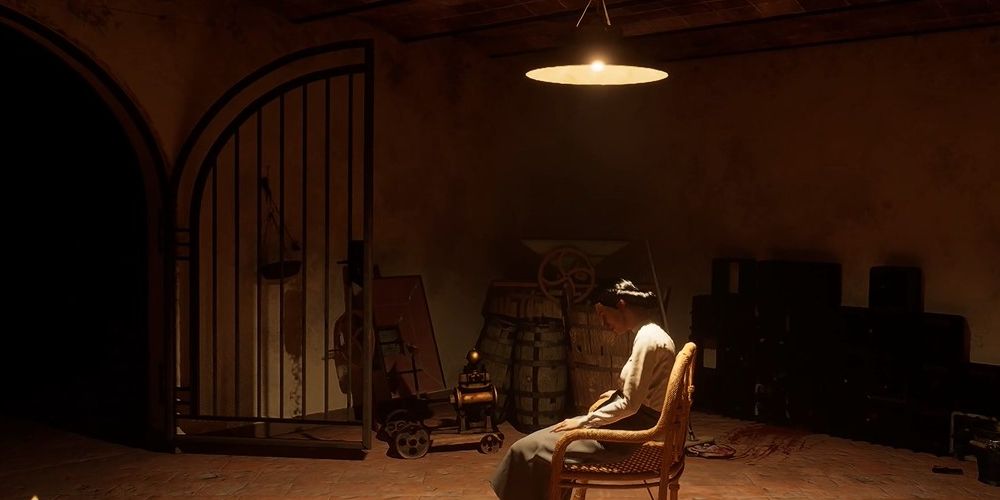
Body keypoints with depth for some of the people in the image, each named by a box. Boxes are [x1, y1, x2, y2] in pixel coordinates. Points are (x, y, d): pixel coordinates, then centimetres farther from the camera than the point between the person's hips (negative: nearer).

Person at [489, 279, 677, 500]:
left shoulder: (647, 339, -19)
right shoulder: (653, 334, 12)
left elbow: (630, 405, -21)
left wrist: (583, 422, -13)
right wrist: (615, 395, 9)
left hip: (632, 431, -10)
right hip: (637, 424, 10)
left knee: (529, 450, -10)